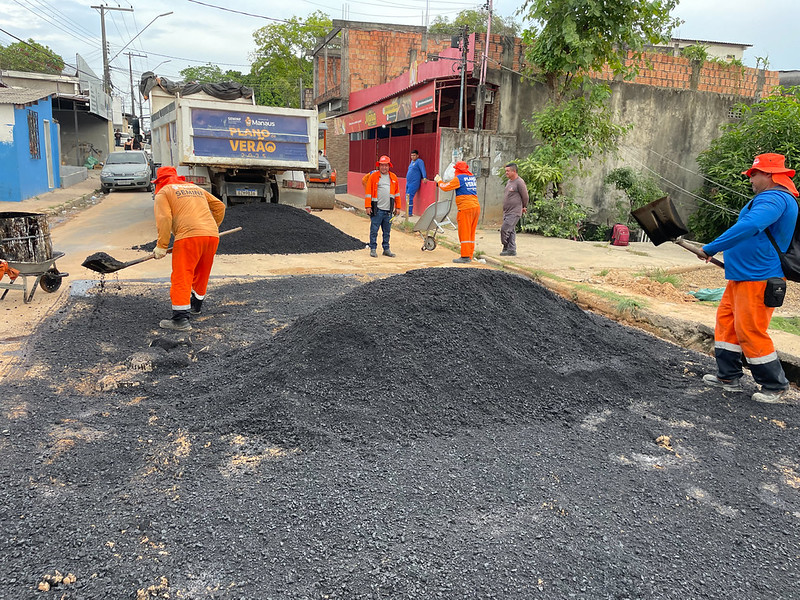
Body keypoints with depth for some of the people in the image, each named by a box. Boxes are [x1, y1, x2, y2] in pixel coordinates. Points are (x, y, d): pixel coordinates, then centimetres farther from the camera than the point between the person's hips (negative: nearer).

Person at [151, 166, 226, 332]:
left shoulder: (163, 192, 11)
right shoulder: (196, 188, 30)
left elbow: (164, 219, -4)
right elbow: (219, 206, 28)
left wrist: (161, 246, -2)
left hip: (189, 236, -7)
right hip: (212, 236, 7)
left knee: (181, 277, -5)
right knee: (201, 273, 22)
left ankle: (181, 319, -11)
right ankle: (196, 305, 41)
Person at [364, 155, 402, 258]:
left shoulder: (393, 177, 12)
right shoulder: (373, 176, 1)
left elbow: (397, 193, 16)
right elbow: (368, 192, -1)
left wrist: (398, 207, 12)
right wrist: (368, 206, -8)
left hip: (389, 210, 3)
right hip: (376, 209, -3)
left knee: (387, 231, 9)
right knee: (374, 230, -1)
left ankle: (386, 249, 17)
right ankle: (373, 249, 8)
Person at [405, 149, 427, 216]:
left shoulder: (419, 161, -6)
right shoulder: (412, 161, 19)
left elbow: (423, 169, -17)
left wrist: (424, 177, -30)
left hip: (414, 183, -9)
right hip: (408, 182, 9)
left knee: (409, 198, -13)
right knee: (407, 197, 9)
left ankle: (409, 213, -10)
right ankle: (408, 212, 15)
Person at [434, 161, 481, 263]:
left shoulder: (459, 178, -5)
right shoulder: (472, 177, 18)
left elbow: (445, 187, -3)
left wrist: (439, 181, 16)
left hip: (466, 208, -8)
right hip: (476, 206, 8)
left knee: (464, 232, -4)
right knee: (471, 233, 11)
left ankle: (465, 256, -5)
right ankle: (469, 256, 14)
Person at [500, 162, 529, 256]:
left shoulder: (519, 182, -13)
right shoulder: (509, 181, 15)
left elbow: (525, 197, -7)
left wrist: (523, 207, 7)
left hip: (514, 212, -9)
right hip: (507, 212, 9)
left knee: (505, 229, -14)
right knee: (511, 231, 10)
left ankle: (506, 248, -3)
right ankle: (511, 250, 15)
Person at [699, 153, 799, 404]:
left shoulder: (774, 198, -18)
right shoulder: (776, 198, 18)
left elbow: (748, 227, -35)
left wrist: (711, 248, -29)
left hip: (757, 280, -11)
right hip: (742, 277, 11)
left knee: (750, 332, -4)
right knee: (726, 322, 14)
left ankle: (774, 387, 11)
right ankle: (729, 377, 22)